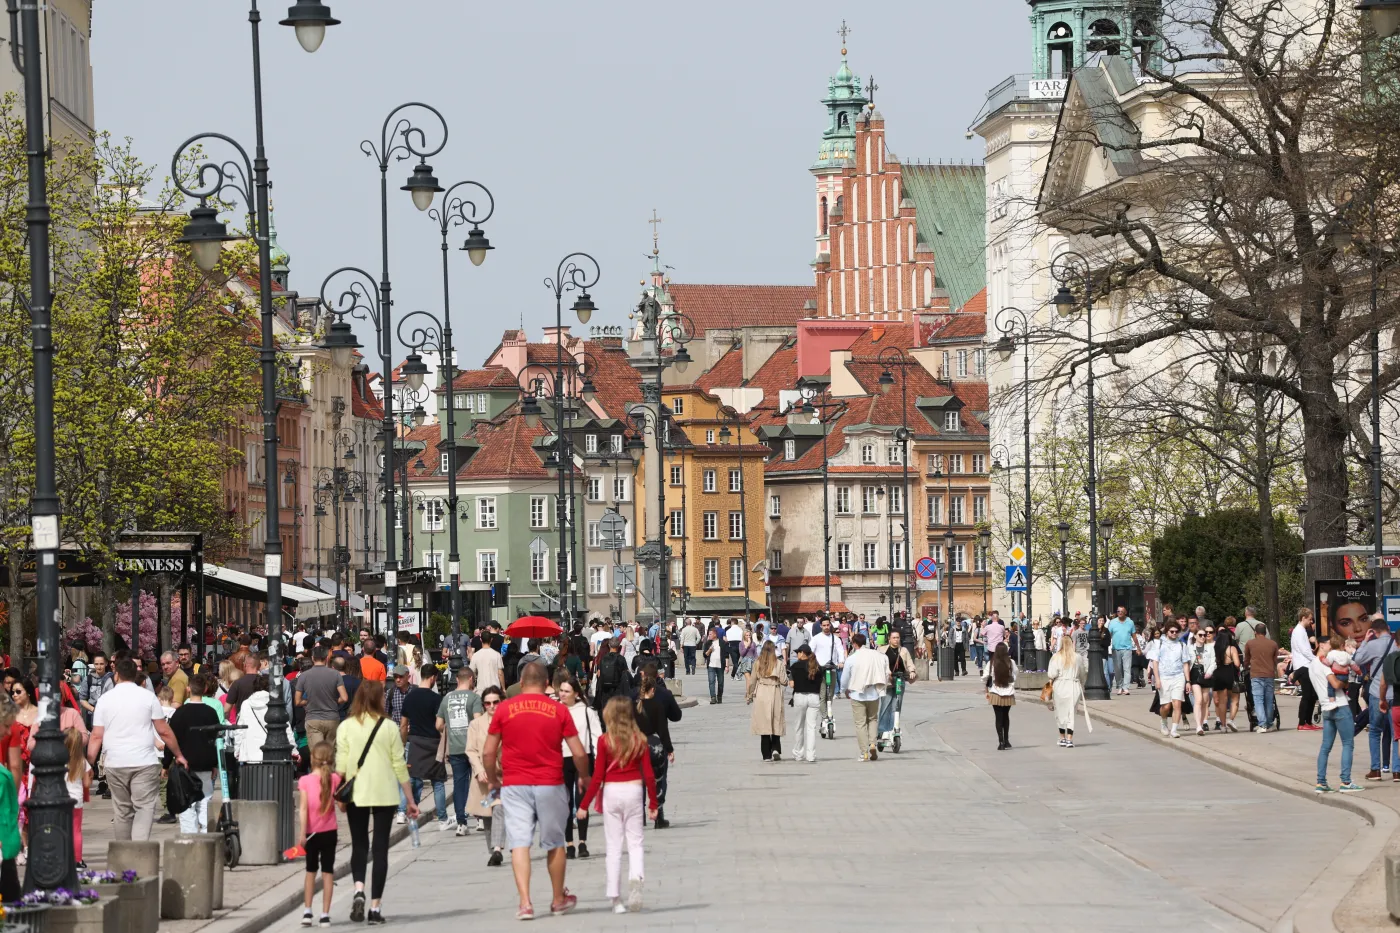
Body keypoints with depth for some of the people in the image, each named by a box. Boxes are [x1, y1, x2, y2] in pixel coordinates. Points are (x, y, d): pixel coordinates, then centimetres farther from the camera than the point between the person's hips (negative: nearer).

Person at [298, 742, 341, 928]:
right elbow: (342, 806, -6)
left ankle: (307, 912, 9)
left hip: (311, 832, 0)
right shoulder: (335, 779, -6)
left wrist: (302, 832, -16)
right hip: (329, 832, 0)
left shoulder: (305, 780, -9)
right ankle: (325, 914, 2)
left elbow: (303, 808, -15)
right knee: (328, 871, 6)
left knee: (311, 870, 15)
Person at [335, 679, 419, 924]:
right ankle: (376, 905, 2)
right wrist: (410, 800, 7)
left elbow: (341, 765, -5)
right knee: (380, 849, 5)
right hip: (385, 794, -1)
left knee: (359, 846, 13)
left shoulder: (346, 727, -2)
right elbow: (399, 766, 0)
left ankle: (359, 889, -11)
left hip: (356, 794, 1)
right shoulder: (389, 728, -3)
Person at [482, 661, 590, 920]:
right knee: (554, 843, 15)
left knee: (519, 843, -2)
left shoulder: (504, 709, 0)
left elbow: (488, 753, 1)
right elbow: (579, 753, 0)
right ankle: (559, 899, 28)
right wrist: (584, 777, 19)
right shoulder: (559, 711, 0)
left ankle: (525, 902, -14)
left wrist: (493, 779, 18)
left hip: (514, 785, -1)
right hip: (550, 784, 1)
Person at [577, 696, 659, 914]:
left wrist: (584, 805, 1)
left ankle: (616, 899, 5)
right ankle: (636, 877, -23)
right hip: (633, 790, 1)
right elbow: (649, 775, 1)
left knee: (614, 847, 5)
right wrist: (653, 804, 10)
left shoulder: (605, 741, -6)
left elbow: (598, 777, -6)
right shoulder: (640, 740, 1)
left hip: (611, 792, -1)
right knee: (635, 843, 7)